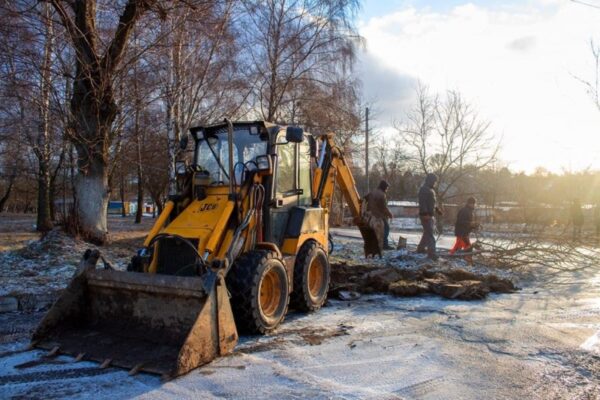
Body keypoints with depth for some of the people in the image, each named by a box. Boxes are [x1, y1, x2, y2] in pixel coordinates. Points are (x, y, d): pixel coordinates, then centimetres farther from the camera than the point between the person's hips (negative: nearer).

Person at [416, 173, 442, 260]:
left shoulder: (431, 190, 19)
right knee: (430, 235, -13)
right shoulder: (424, 189, -13)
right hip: (426, 215, -10)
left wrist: (437, 209, 18)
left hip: (431, 215, 10)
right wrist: (425, 214, -28)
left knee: (427, 233, 18)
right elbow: (422, 202, -22)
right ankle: (432, 254, -16)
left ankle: (421, 248, 31)